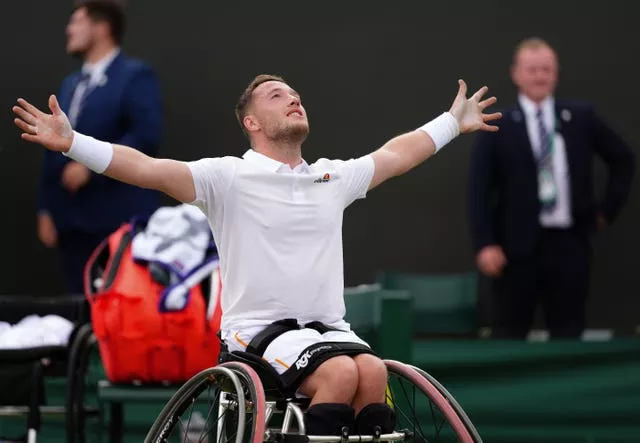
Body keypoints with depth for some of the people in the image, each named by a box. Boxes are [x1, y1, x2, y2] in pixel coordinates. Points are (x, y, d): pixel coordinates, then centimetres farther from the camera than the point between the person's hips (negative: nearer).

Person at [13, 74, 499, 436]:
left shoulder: (334, 177, 16)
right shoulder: (230, 176, -2)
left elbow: (396, 154, 33)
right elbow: (147, 169, -13)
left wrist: (454, 122, 42)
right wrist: (70, 143, -25)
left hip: (329, 328, 5)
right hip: (259, 331, -5)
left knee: (373, 372, -28)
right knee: (341, 372, -32)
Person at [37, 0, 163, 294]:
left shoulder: (135, 76, -4)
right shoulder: (70, 84, 20)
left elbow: (146, 137, -17)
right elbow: (55, 150, 19)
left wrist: (91, 167, -18)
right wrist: (46, 208, 12)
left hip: (120, 218, -7)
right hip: (74, 221, 7)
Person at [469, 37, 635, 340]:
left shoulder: (581, 118, 7)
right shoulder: (498, 127, -1)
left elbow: (622, 159, 20)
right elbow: (479, 190, -5)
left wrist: (607, 211, 14)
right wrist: (485, 244, -13)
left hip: (569, 242, 3)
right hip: (518, 244, -2)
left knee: (568, 334, 5)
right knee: (509, 333, 2)